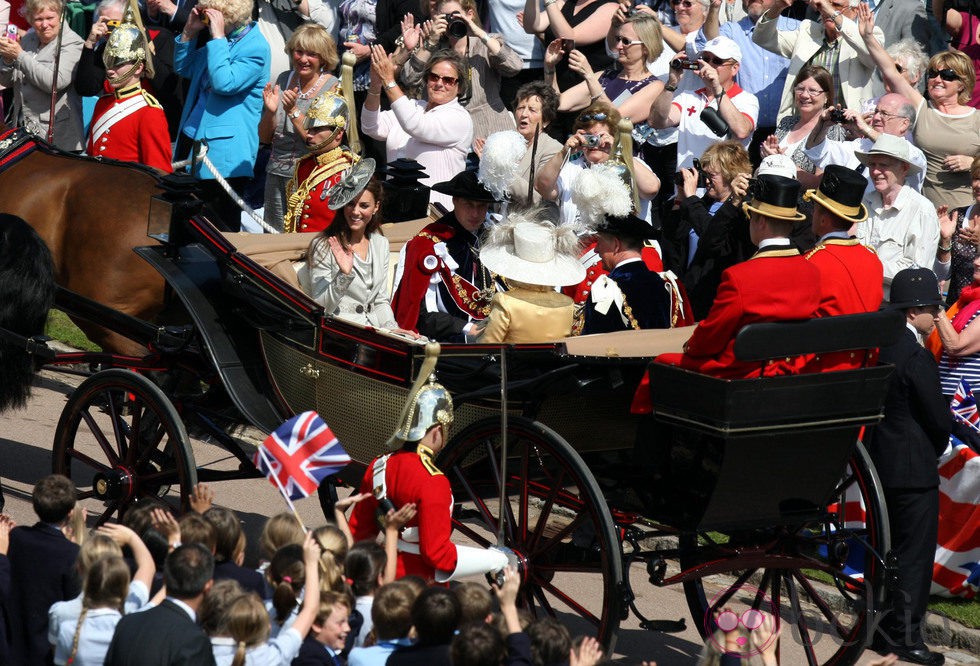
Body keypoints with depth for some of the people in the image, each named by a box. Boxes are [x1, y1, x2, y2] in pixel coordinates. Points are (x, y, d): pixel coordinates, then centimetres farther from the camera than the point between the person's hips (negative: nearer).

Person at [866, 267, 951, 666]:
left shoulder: (880, 346, 6)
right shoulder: (916, 356, -20)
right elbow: (939, 418, -16)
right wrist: (938, 446, 7)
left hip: (881, 464, 9)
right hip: (914, 468, -9)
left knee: (886, 550, 17)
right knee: (915, 554, 0)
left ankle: (879, 630, 25)